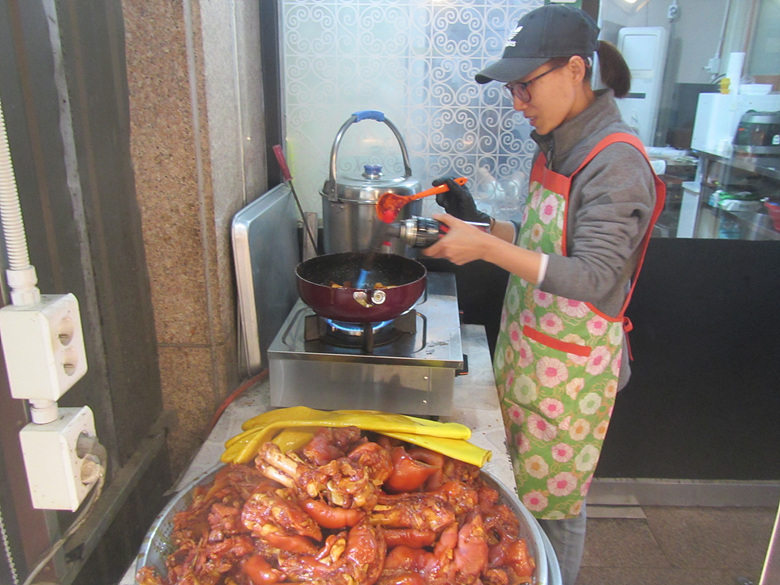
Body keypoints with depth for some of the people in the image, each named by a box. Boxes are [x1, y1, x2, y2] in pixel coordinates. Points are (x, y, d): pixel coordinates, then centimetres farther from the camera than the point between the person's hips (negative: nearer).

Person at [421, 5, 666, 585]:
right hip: (526, 347, 8)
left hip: (571, 363, -8)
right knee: (517, 486, 19)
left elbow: (590, 278, -25)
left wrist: (486, 248, -28)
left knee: (554, 501, 10)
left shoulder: (617, 161, -19)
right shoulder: (557, 145, 8)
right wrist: (480, 221, 3)